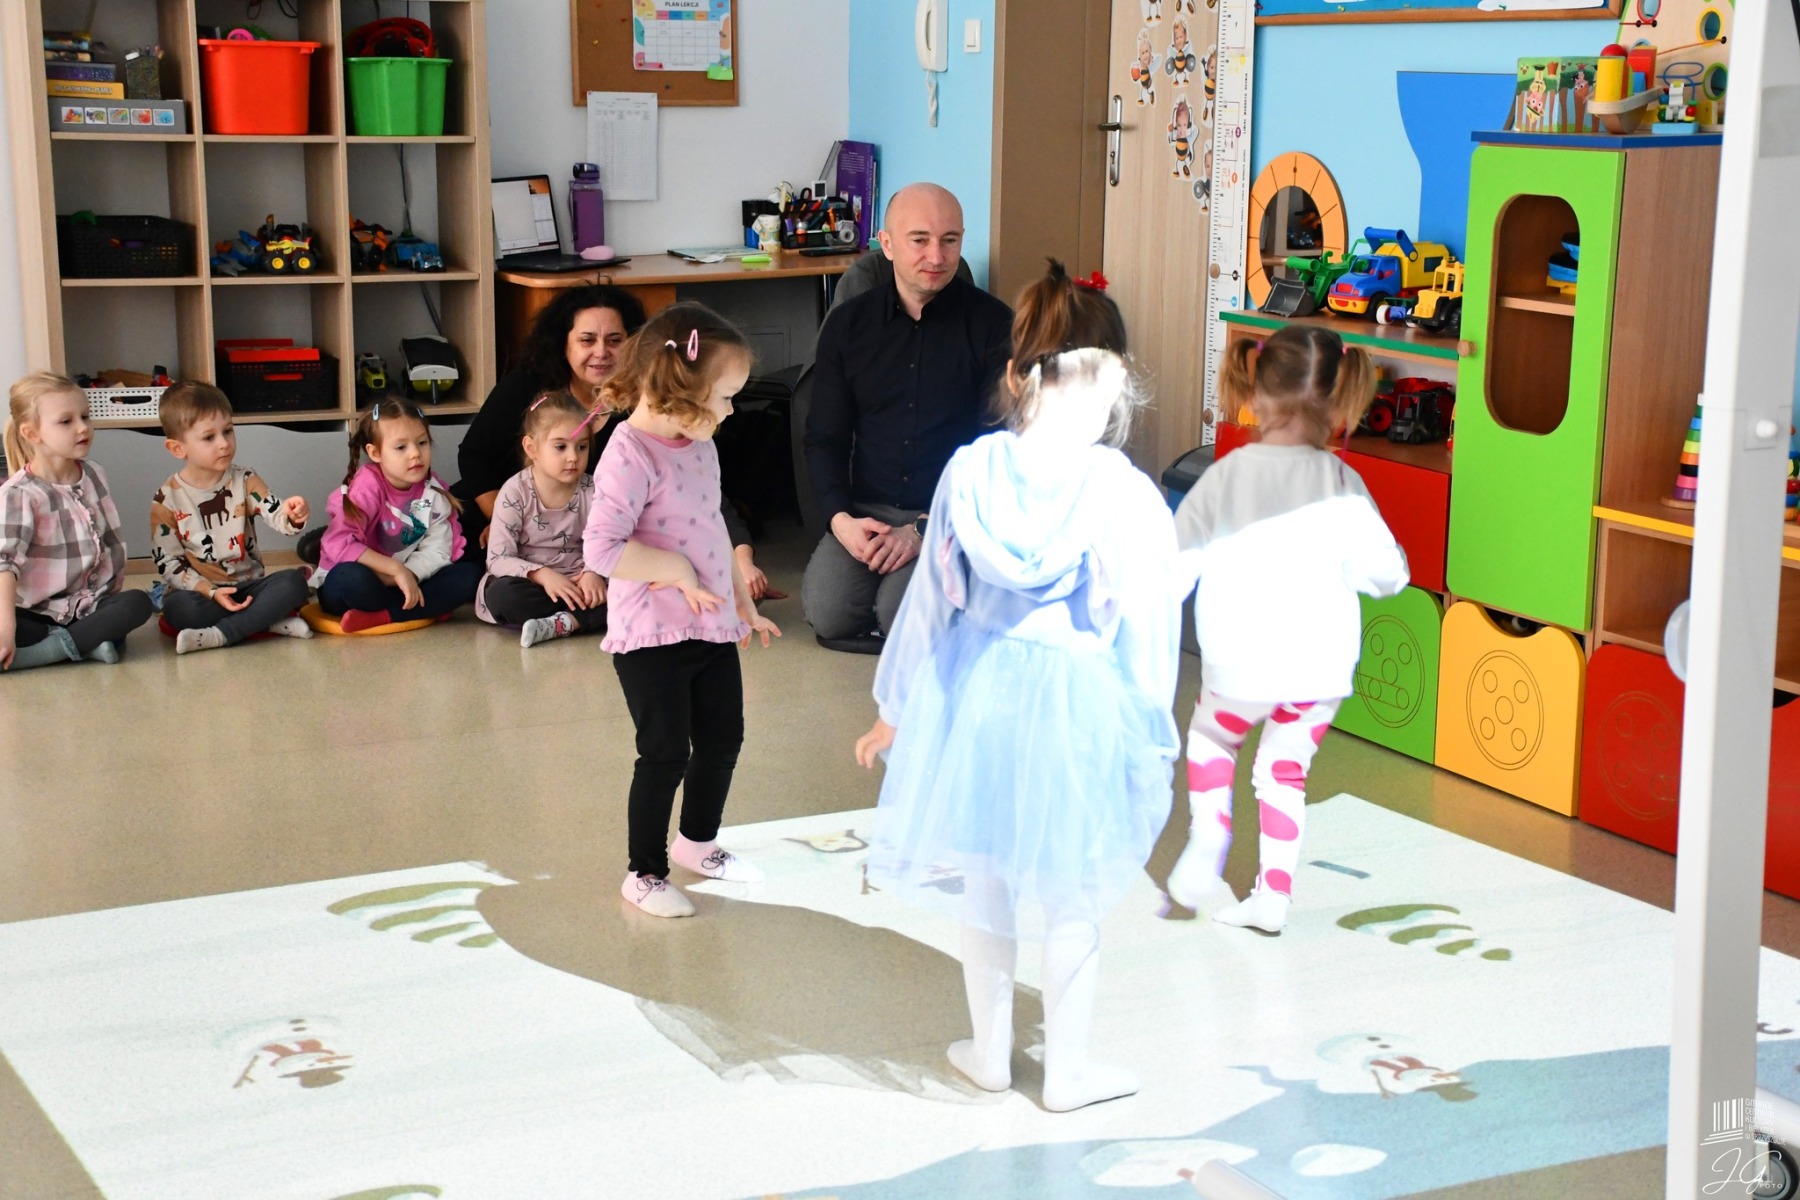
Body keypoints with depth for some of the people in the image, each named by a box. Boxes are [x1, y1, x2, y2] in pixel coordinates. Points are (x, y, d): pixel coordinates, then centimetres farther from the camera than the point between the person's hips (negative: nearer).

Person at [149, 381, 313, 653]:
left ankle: (221, 634, -25)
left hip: (248, 585, 3)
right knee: (179, 608, -35)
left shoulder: (245, 481, 1)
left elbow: (277, 517, -12)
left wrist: (293, 516, -38)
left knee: (293, 582, -25)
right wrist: (209, 591, -18)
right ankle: (270, 621, -25)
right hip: (199, 590, -2)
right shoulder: (167, 499, -5)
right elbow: (166, 562, -6)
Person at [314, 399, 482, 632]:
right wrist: (397, 570, -32)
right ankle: (426, 609, -16)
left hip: (403, 583, 5)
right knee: (351, 578, -40)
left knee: (470, 574, -15)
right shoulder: (367, 487, -18)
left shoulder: (432, 490, -2)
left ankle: (380, 616, -24)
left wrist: (407, 575, -29)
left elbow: (436, 551, -10)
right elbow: (338, 543, -30)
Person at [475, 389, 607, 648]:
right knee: (502, 594, -37)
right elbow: (498, 559, -13)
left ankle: (561, 623, -35)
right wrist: (542, 575, -29)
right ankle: (580, 619, -28)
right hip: (529, 583, -2)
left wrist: (593, 574, -28)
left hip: (575, 584, 2)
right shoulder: (515, 492, -9)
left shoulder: (591, 491, -1)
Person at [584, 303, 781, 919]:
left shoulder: (700, 445, 8)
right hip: (651, 637, -8)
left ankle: (698, 841, 40)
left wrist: (744, 602, 24)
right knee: (665, 754, -2)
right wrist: (675, 570, -23)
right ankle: (644, 873, 15)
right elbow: (602, 548, -26)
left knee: (722, 739, 18)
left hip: (711, 628, 9)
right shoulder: (631, 455, -20)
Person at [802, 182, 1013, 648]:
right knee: (829, 614, -22)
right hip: (865, 509, 3)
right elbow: (824, 437, 9)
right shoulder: (848, 324, 8)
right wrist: (840, 518, -10)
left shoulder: (992, 325, -3)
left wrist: (924, 529, -15)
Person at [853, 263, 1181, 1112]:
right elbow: (1146, 630, -10)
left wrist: (896, 707, 13)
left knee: (983, 886, 20)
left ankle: (990, 1051, 35)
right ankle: (1066, 1072, 26)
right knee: (1070, 900, 13)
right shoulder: (1126, 495, -18)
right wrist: (1153, 740, 4)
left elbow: (933, 596, 1)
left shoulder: (971, 473, -9)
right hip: (1078, 708, -3)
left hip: (975, 696, 3)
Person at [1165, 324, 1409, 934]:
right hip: (1318, 664, 1)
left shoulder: (1226, 475, -10)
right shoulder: (1340, 484, -10)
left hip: (1239, 661, -1)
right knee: (1285, 773, 18)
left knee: (1210, 739, 26)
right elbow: (1385, 572, -9)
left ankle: (1207, 838, 8)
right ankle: (1273, 896, 18)